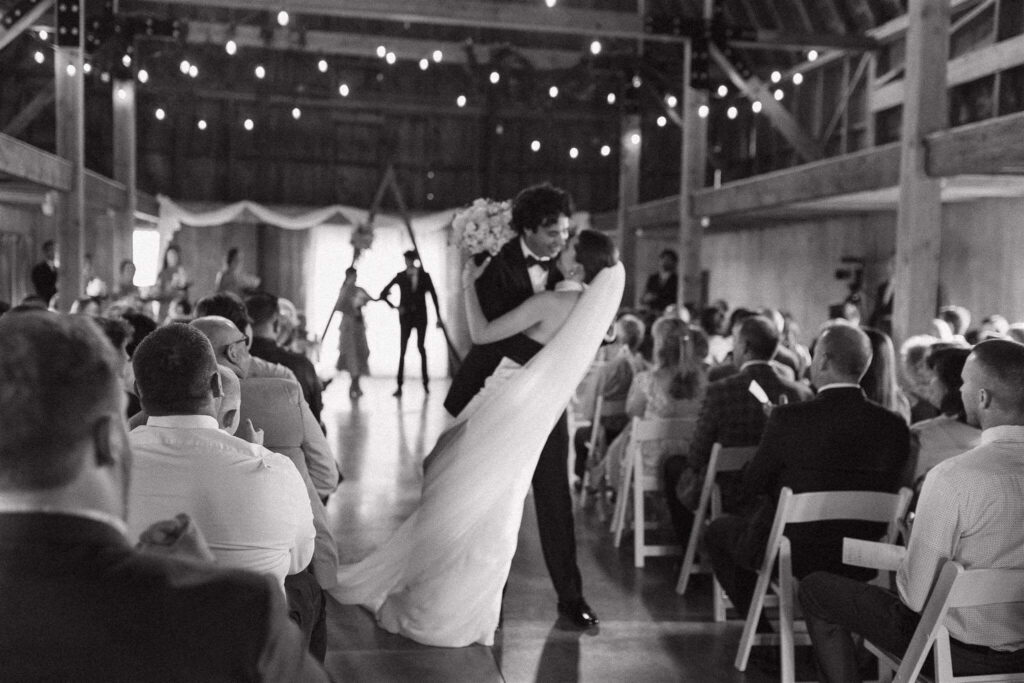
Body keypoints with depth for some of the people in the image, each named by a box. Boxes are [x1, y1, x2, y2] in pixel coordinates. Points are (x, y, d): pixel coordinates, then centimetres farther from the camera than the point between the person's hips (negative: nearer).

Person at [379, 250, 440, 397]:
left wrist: (438, 317, -1)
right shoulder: (400, 276, 1)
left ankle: (425, 381, 15)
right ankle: (399, 386, -5)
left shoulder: (424, 276, 2)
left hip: (421, 316, 0)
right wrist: (394, 307, -7)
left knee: (421, 347, 2)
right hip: (406, 316, 0)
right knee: (402, 350, -4)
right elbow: (383, 294, 4)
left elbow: (434, 296, 3)